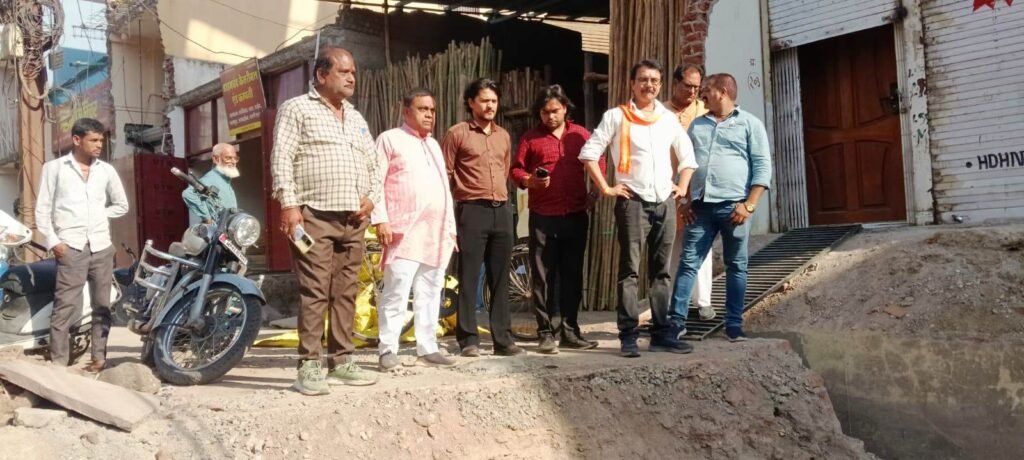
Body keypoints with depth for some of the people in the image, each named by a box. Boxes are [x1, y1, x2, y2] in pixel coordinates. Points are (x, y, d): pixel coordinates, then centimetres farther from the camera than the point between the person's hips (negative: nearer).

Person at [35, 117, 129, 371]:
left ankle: (99, 357, 14)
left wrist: (97, 216, 7)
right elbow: (43, 209, 1)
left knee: (102, 305, 7)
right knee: (65, 307, -7)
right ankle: (58, 362, -4)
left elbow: (122, 205, 20)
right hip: (70, 247, -4)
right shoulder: (54, 167, 2)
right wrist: (53, 241, -9)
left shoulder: (106, 170, 11)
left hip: (102, 246, 4)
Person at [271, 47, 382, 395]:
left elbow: (373, 163, 23)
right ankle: (309, 367, -5)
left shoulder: (356, 118, 21)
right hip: (315, 217, -6)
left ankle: (341, 362, 14)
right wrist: (289, 204, -17)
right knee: (314, 293, -9)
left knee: (345, 293, 8)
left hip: (354, 220, 7)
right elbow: (281, 158, -7)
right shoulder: (297, 108, 1)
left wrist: (371, 197, 6)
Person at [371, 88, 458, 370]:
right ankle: (388, 350, -5)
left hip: (437, 233, 7)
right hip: (405, 232, -7)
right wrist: (380, 220, -15)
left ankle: (427, 349, 13)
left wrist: (451, 225, 18)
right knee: (397, 292, -11)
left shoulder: (434, 145, 24)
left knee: (430, 293, 8)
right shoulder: (391, 139, 3)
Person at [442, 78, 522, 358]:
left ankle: (503, 338, 13)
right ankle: (468, 338, 4)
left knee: (500, 278, 8)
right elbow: (444, 175, -2)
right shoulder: (457, 134, -1)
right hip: (472, 211, -5)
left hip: (502, 211, 5)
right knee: (469, 277, -3)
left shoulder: (503, 136, 16)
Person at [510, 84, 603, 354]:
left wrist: (596, 192, 4)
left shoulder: (581, 135, 9)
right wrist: (528, 180, -15)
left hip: (576, 216, 2)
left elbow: (598, 163, 16)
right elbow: (516, 170, 5)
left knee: (572, 276, 8)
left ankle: (569, 332, 17)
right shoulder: (530, 138, 4)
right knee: (543, 278, 0)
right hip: (543, 218, -2)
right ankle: (546, 334, 6)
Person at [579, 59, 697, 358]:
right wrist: (606, 188, -9)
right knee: (629, 270, -4)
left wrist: (682, 187, 10)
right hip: (633, 202, -5)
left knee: (661, 270, 9)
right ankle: (628, 336, -1)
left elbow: (687, 155, 23)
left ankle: (662, 333, 15)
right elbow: (589, 153, -5)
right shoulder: (617, 116, -1)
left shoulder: (668, 118, 13)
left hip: (665, 202, 5)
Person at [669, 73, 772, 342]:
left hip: (733, 206, -3)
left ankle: (734, 325, 10)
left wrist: (749, 204, -12)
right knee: (688, 263, -1)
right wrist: (684, 201, 6)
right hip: (700, 205, 4)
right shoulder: (697, 125, 18)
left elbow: (762, 166, -3)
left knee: (736, 266, 5)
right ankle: (677, 320, 0)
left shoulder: (749, 124, 4)